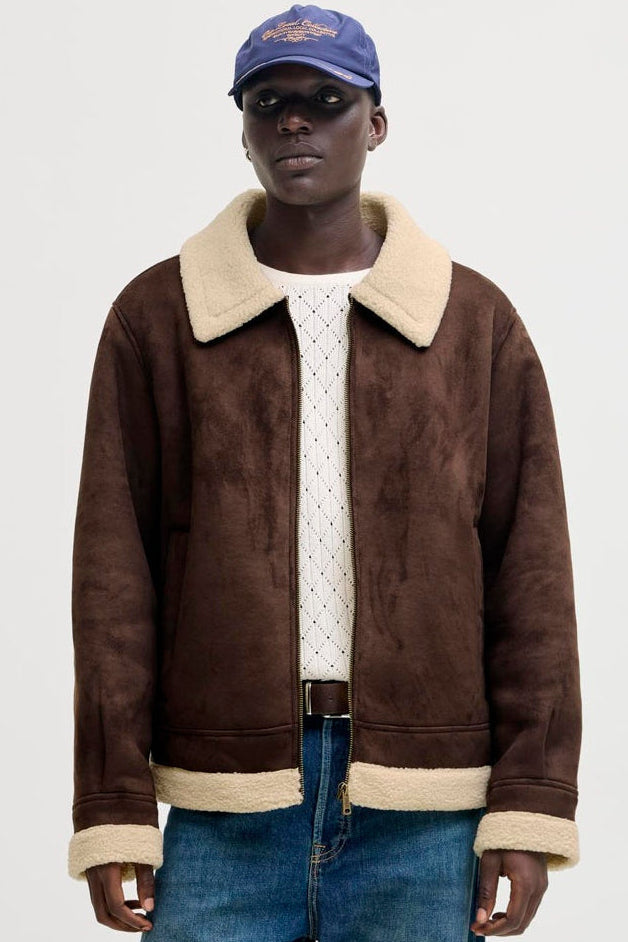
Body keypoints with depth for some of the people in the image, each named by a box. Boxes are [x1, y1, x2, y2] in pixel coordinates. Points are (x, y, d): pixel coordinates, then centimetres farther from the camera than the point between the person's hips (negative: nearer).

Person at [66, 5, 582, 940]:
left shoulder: (476, 320, 8)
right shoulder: (156, 317, 7)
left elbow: (531, 572, 4)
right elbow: (113, 574, 3)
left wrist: (531, 806, -3)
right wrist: (114, 809, -3)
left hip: (424, 828, 0)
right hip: (224, 819, 0)